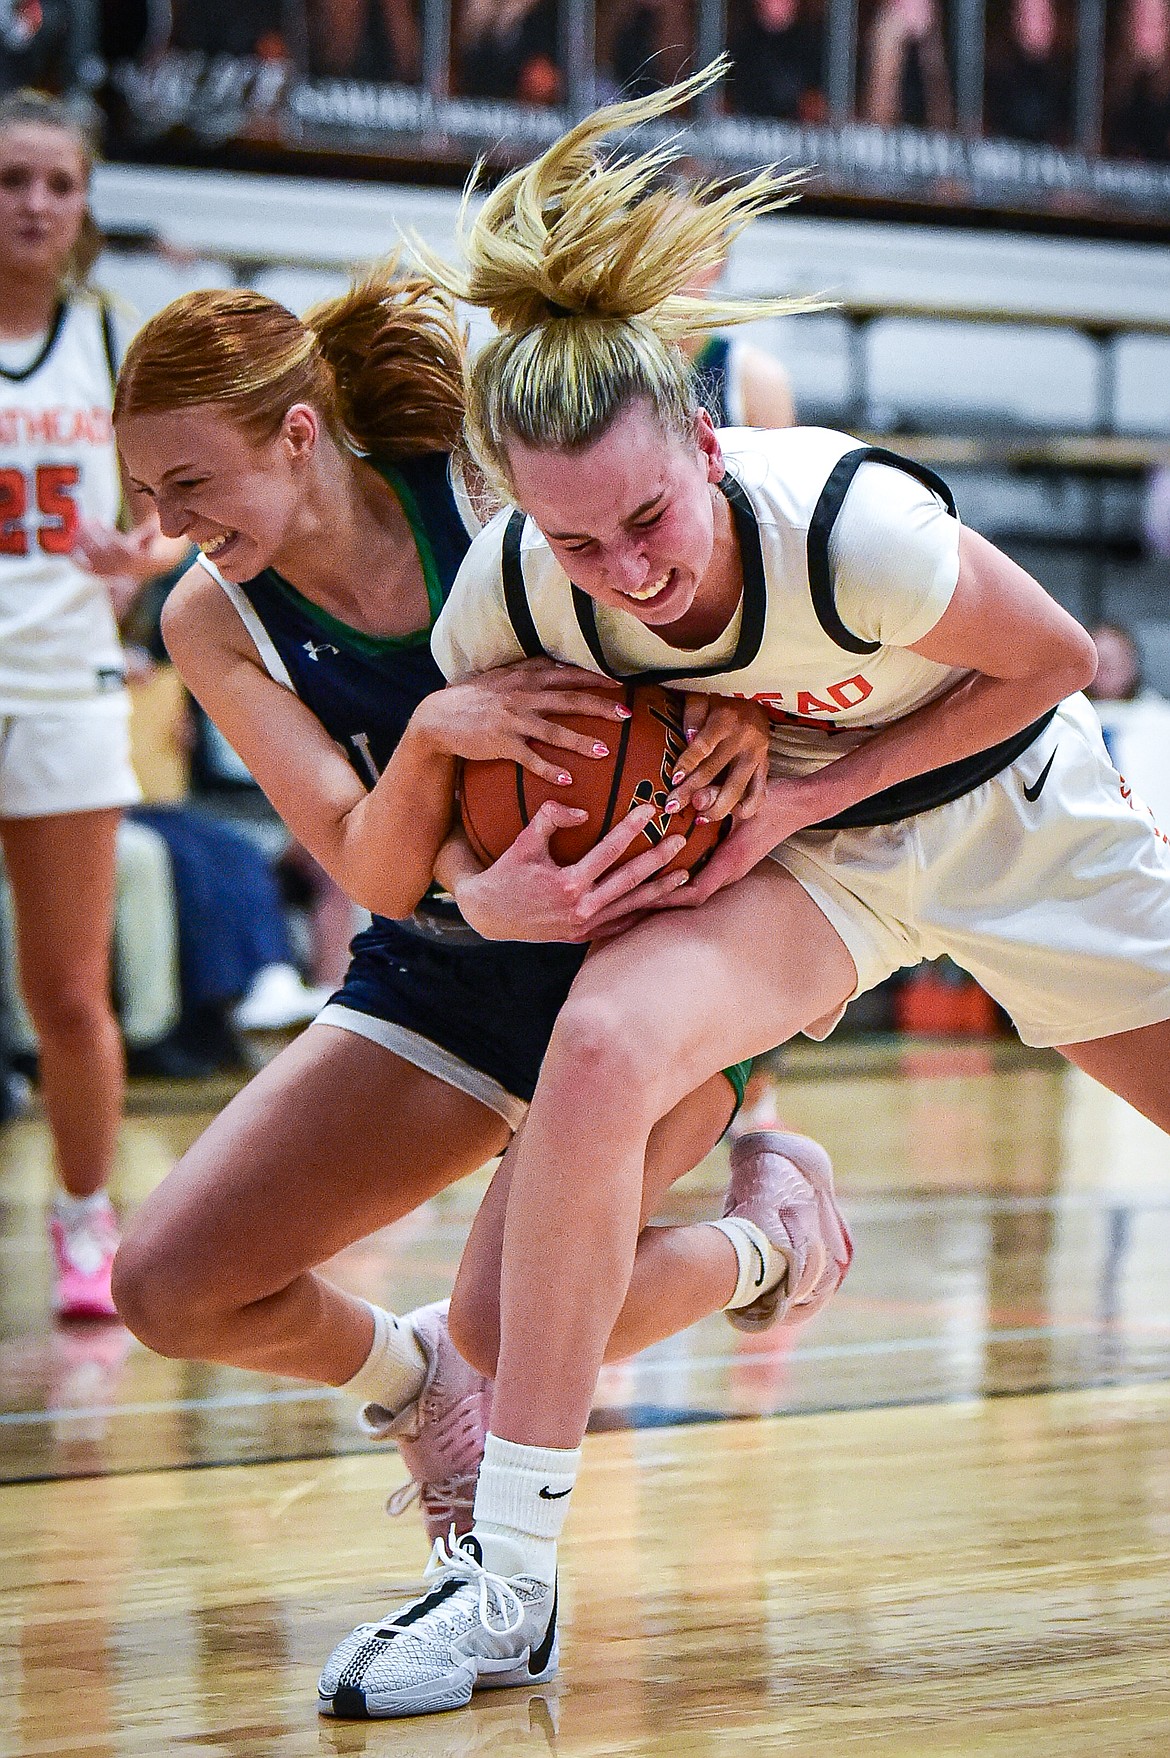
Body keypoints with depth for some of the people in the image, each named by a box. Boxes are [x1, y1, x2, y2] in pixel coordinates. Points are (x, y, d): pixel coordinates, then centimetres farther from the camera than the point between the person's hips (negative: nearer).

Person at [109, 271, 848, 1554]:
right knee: (171, 1288, -9)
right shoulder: (213, 619, -8)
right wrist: (435, 732, -35)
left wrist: (747, 710, -25)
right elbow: (376, 875, -16)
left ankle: (767, 1229, 6)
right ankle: (409, 1377, 21)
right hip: (441, 977, 4)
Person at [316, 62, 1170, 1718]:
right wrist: (487, 883, -27)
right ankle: (509, 1575, -22)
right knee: (600, 1042, -29)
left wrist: (814, 793, -22)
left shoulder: (855, 526, -35)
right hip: (789, 854, 1)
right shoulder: (510, 592, -25)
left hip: (1009, 803, -1)